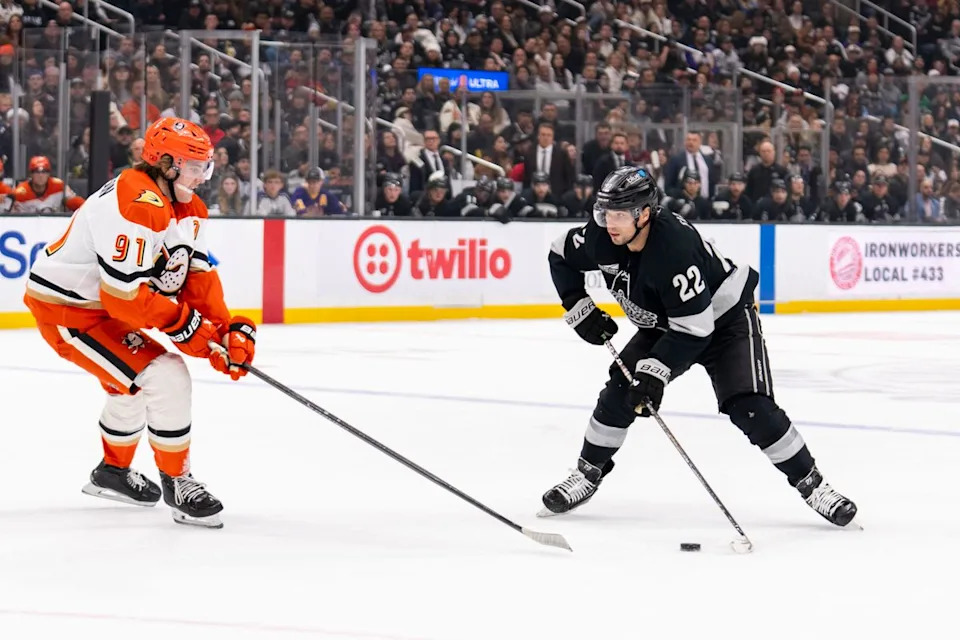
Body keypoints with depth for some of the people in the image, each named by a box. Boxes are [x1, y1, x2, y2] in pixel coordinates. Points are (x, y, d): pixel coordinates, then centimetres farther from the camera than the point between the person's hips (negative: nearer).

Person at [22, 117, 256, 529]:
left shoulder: (188, 208, 2)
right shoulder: (135, 206, -29)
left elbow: (199, 275, 3)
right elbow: (124, 294, -31)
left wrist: (226, 331, -10)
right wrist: (184, 324, -23)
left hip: (103, 306, 11)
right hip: (64, 308, -11)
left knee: (134, 382, 29)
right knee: (165, 379, -17)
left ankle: (113, 471, 51)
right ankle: (177, 482, -2)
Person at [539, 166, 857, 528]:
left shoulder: (674, 247, -38)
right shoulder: (602, 237, -18)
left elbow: (694, 328, -36)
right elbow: (561, 256, 3)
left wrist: (656, 371, -37)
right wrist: (578, 308, -7)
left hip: (724, 318, -7)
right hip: (662, 324, 7)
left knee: (750, 408, -18)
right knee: (620, 391, -4)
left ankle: (811, 485, -7)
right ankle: (587, 475, 14)